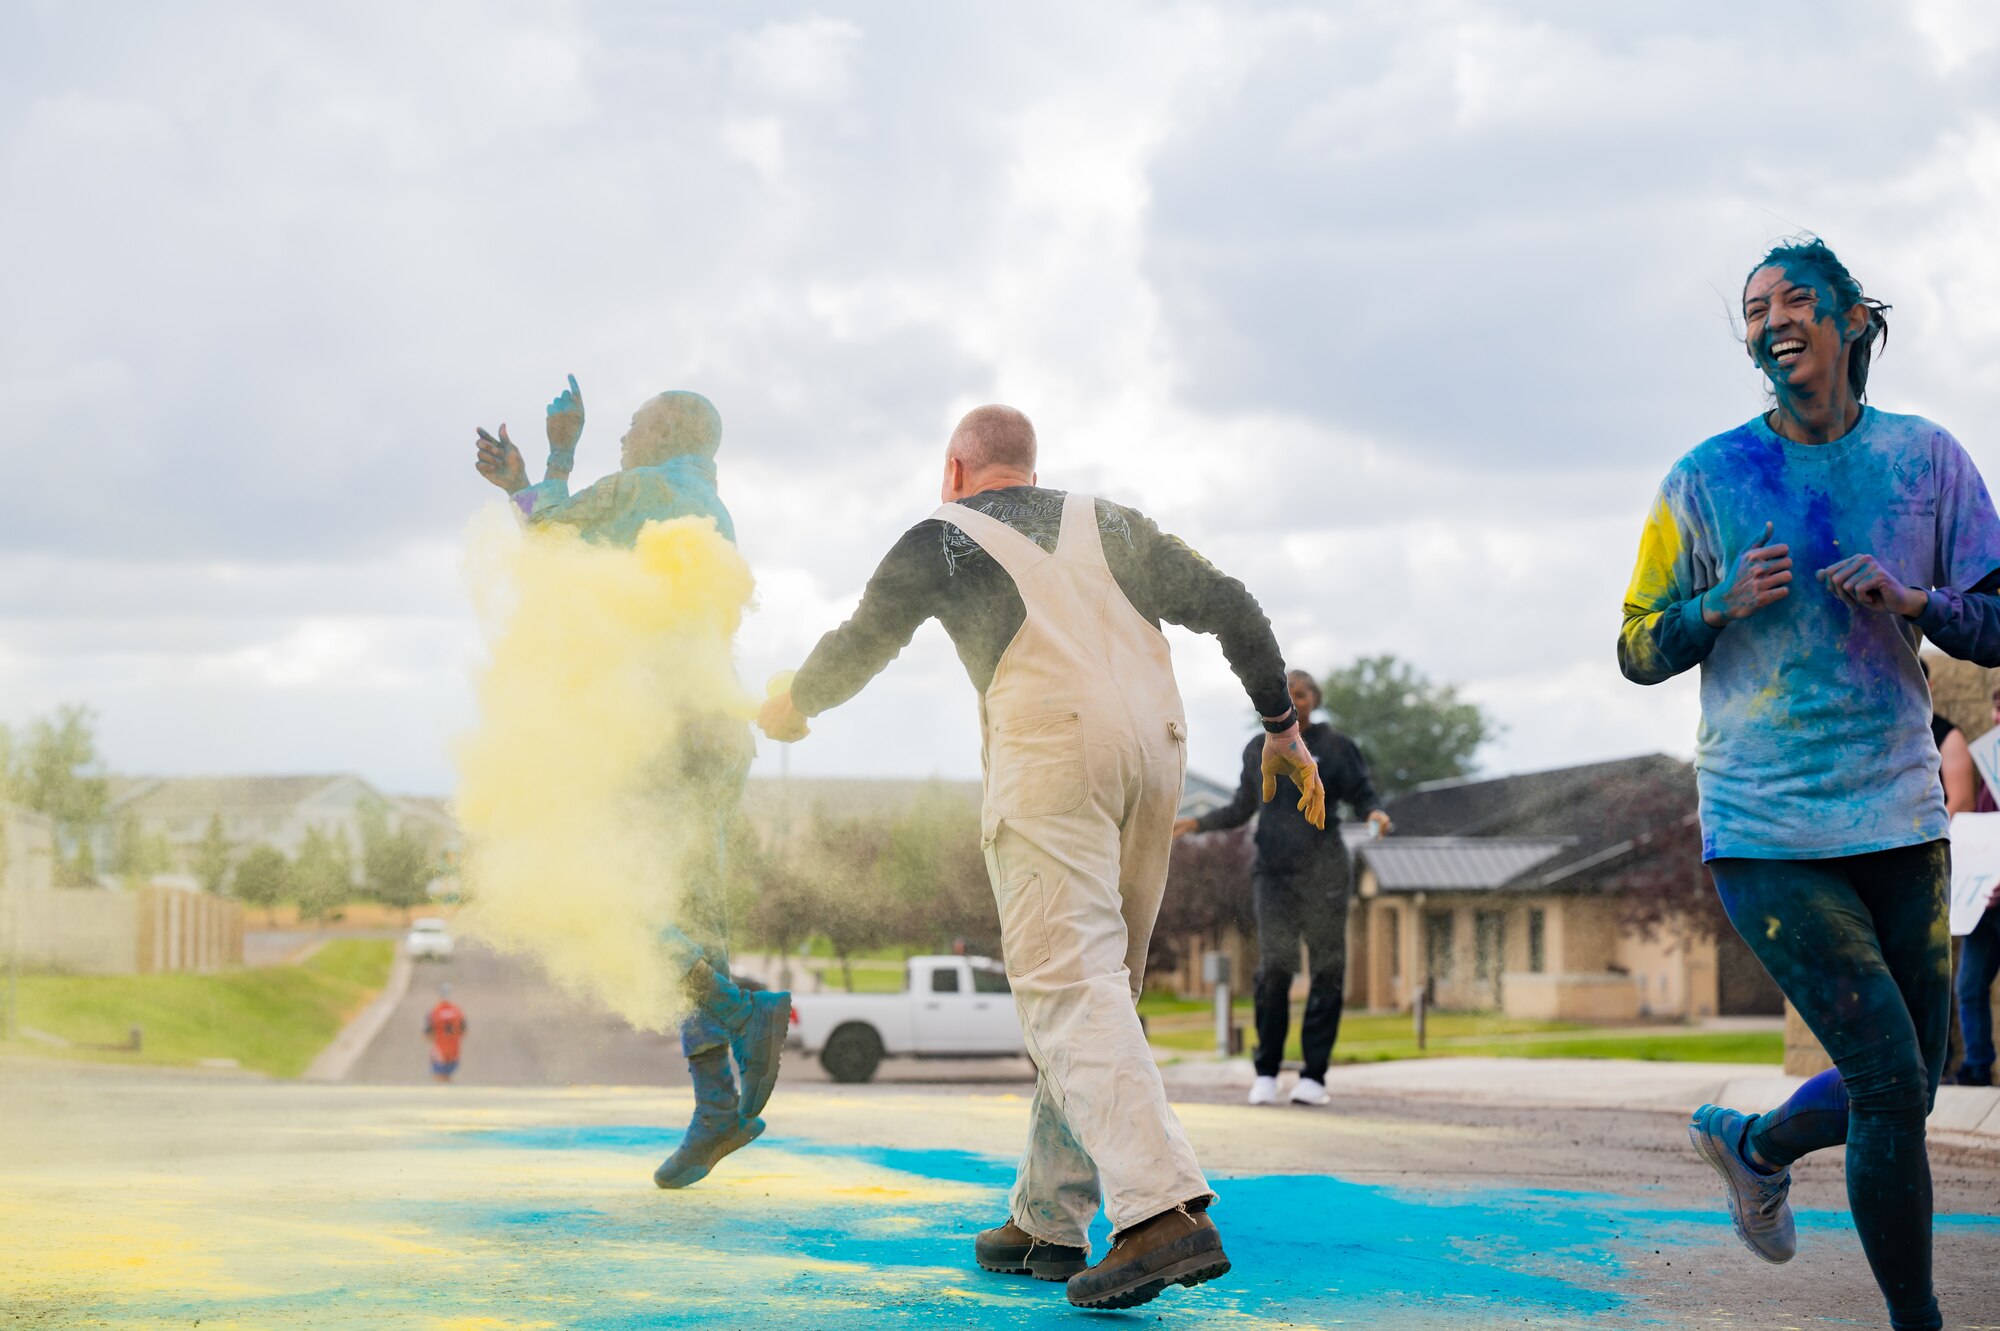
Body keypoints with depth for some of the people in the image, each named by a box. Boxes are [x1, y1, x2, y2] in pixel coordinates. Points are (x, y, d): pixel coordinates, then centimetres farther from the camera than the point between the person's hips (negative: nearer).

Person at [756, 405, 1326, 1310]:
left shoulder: (943, 538, 15)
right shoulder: (1109, 524, 24)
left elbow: (860, 645, 25)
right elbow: (1229, 608, 16)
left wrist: (791, 707, 44)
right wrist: (1282, 727, 19)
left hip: (1047, 748, -5)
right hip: (1157, 750, 5)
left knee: (1070, 984, -13)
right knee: (1097, 982, 13)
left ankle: (1164, 1210, -31)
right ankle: (1049, 1222, 17)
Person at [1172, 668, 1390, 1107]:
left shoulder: (1335, 746, 4)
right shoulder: (1258, 750, 13)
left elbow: (1362, 796, 6)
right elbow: (1242, 809, 21)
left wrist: (1375, 814, -16)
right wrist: (1196, 823, 9)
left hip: (1323, 869, -1)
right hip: (1274, 870, 1)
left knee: (1326, 968, -4)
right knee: (1274, 964, -11)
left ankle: (1314, 1075, 0)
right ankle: (1266, 1073, -5)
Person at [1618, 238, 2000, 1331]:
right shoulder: (1706, 480, 0)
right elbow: (1638, 653, 5)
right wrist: (1726, 604, -14)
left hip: (1902, 820, 4)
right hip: (1765, 832, -3)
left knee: (1902, 1096, 12)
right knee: (1890, 1085, -13)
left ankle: (1751, 1143, 41)